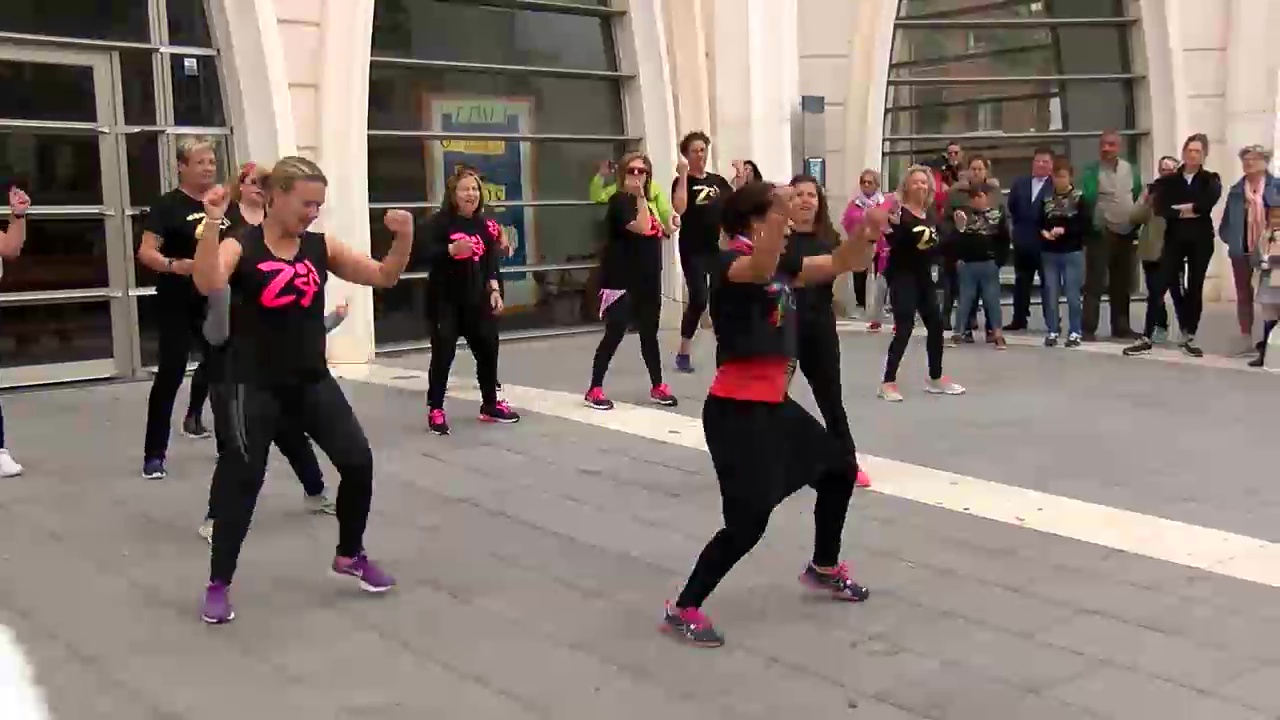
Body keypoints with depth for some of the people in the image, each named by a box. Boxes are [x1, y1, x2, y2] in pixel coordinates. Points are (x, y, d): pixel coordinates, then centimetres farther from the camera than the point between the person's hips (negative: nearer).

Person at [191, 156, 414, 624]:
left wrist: (403, 238, -14)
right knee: (243, 481, -3)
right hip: (257, 387, -4)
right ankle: (218, 584, 13)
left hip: (312, 381, 5)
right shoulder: (240, 247, -11)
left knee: (358, 463, 2)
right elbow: (207, 285, -32)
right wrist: (212, 222, -40)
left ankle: (350, 555, 26)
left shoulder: (321, 247, 2)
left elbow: (384, 277, 4)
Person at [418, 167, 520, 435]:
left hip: (476, 300, 6)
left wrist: (494, 289, -1)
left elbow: (490, 261, 10)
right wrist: (452, 249, -34)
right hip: (445, 301, -6)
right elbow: (423, 254, -23)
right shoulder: (439, 222, -12)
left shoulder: (485, 224, 6)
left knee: (488, 350, 12)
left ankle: (490, 405, 29)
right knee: (443, 355, -7)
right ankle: (435, 410, 5)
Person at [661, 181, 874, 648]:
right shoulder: (732, 263, -14)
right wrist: (780, 212, -51)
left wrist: (867, 232, -4)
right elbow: (759, 270, -39)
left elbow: (840, 264, 15)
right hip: (735, 410, -10)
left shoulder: (781, 265, 11)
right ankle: (683, 610, 3)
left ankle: (823, 569, 45)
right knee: (748, 522, -13)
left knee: (839, 469, 25)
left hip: (773, 404, 10)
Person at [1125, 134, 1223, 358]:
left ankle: (1189, 337, 14)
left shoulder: (1211, 180, 3)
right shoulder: (1169, 181, 5)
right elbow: (1160, 208, -10)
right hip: (1174, 239, 0)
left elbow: (1208, 203, -18)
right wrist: (1186, 212, -17)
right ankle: (1146, 338, -3)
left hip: (1201, 240, 0)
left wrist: (1181, 207, -11)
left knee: (1195, 288, 5)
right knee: (1159, 286, -5)